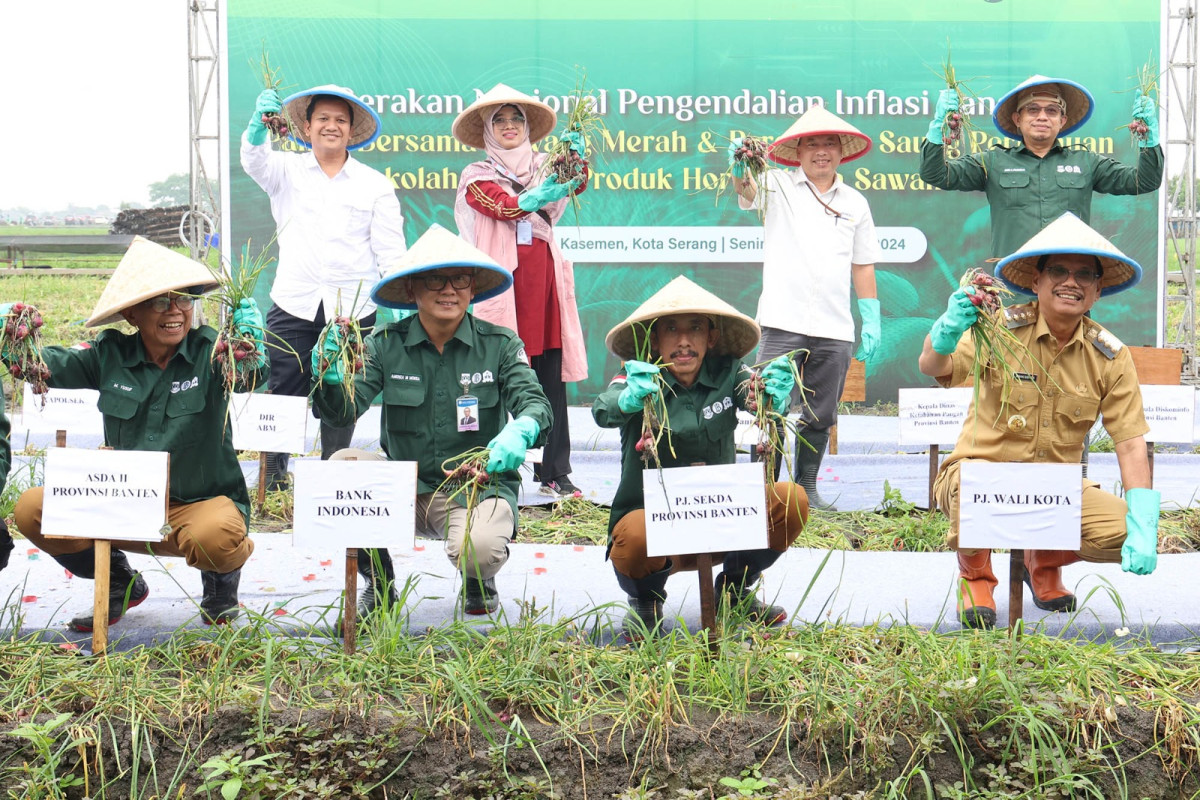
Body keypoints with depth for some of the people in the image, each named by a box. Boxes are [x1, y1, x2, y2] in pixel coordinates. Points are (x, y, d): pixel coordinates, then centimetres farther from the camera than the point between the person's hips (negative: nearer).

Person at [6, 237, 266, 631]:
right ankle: (119, 583, 15)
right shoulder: (111, 354, -1)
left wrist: (252, 354, -52)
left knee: (214, 538, -38)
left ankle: (221, 579, 6)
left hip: (202, 501, -4)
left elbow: (249, 376, -29)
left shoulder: (208, 351, -11)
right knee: (32, 510, -12)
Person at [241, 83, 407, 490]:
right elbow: (254, 161, -12)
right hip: (293, 305, 0)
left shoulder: (375, 184, 10)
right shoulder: (286, 170, 10)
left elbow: (391, 250, 6)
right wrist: (260, 123, -33)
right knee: (283, 397, -2)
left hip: (353, 309, 0)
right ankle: (273, 481, 8)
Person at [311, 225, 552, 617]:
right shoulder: (386, 344, 0)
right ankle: (379, 584, 1)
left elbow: (533, 401, -12)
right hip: (406, 487, 2)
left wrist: (520, 430, -37)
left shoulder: (500, 345, -2)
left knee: (478, 548, -34)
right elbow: (345, 410, -9)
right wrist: (330, 375, -33)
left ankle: (478, 583, 11)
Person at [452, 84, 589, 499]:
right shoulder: (477, 176, 8)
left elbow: (576, 186, -3)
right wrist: (534, 198, -31)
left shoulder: (543, 166, 17)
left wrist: (578, 161, -23)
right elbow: (503, 205, -12)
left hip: (544, 278, 3)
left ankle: (554, 472, 4)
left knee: (551, 376, 1)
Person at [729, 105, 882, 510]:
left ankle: (807, 489, 21)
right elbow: (747, 190, -18)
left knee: (819, 418, 9)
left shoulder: (855, 203, 14)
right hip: (783, 324, -3)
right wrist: (740, 169, -42)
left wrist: (872, 322, 12)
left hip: (835, 330, 3)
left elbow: (863, 266, 17)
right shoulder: (778, 186, 4)